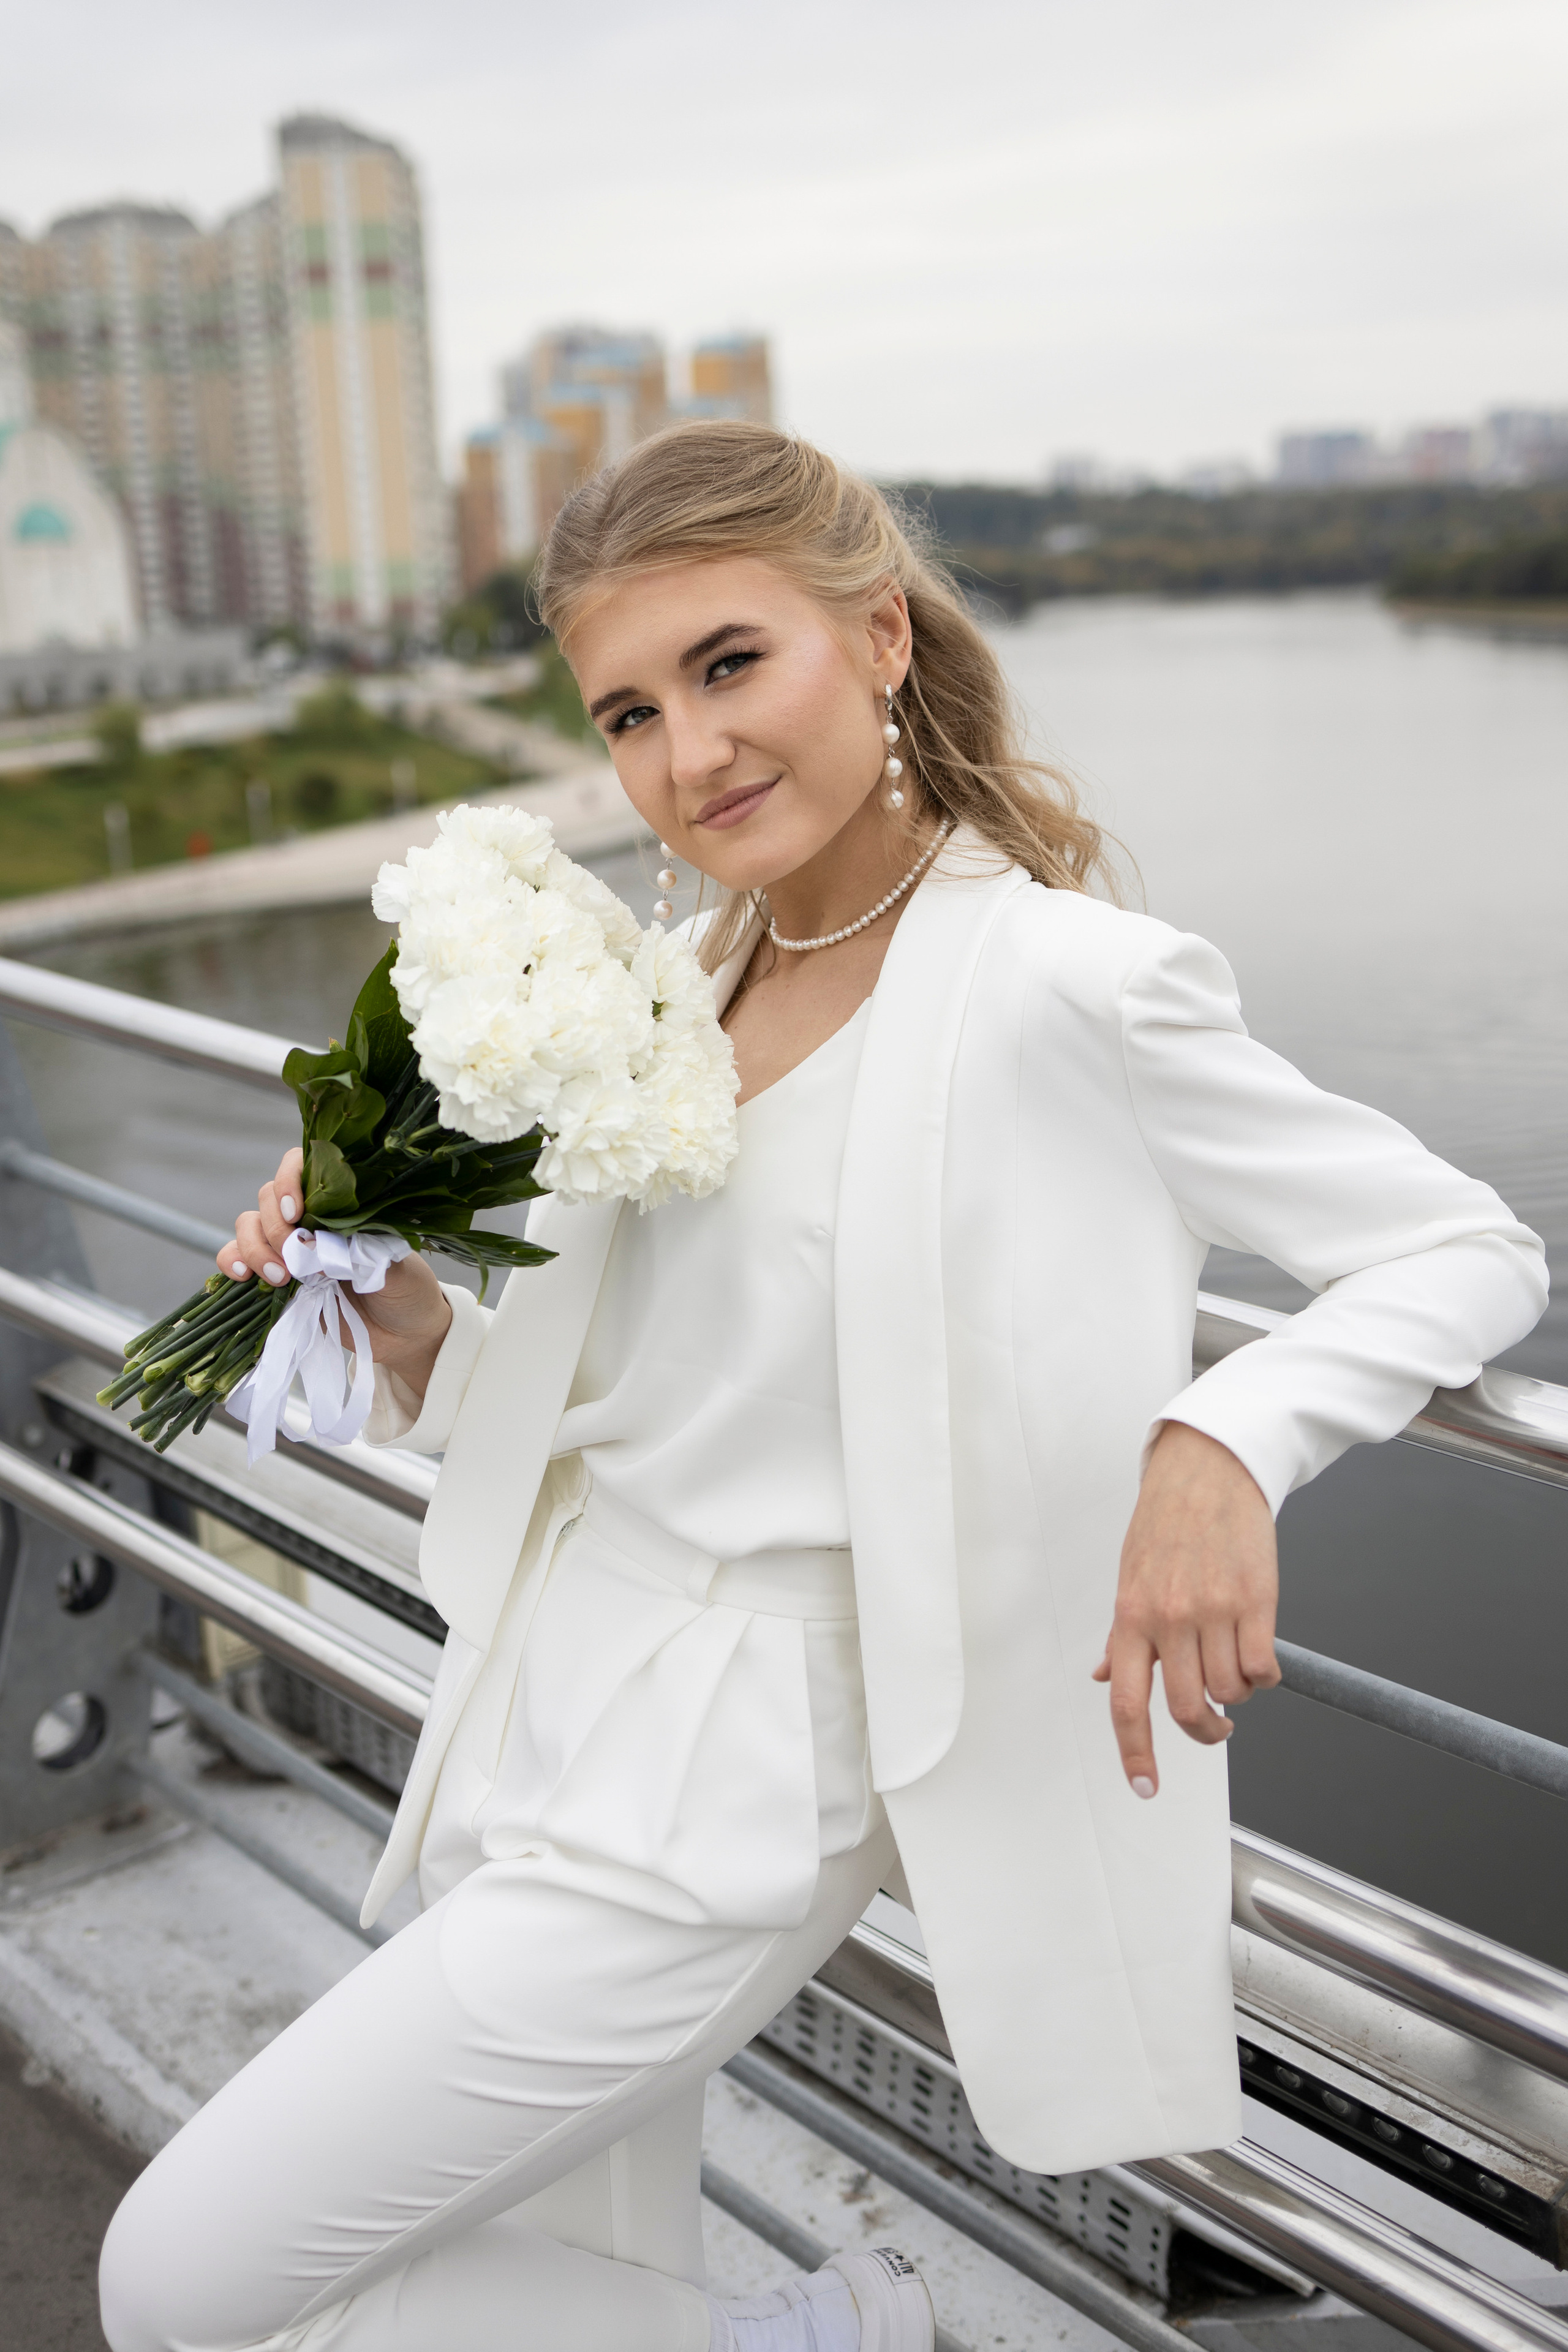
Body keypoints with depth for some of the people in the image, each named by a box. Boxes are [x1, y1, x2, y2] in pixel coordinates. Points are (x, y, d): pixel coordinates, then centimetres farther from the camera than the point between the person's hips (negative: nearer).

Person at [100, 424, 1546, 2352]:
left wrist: (1223, 1443, -25)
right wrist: (406, 1313, -9)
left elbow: (1469, 1258, -8)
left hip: (710, 1811, -7)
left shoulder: (1064, 985, -15)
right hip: (534, 1739, 7)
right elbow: (565, 1406, 11)